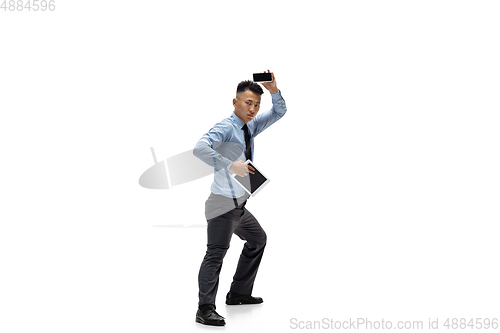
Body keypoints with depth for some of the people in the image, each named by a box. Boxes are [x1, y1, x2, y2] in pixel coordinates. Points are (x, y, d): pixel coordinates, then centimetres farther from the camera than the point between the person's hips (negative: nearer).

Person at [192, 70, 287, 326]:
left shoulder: (250, 126, 9)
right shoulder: (225, 127, -16)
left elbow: (279, 113, 15)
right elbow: (200, 148, -32)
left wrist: (274, 91, -4)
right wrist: (230, 165, -37)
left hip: (239, 205, 10)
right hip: (223, 204, -10)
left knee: (258, 240, 24)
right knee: (216, 252, -17)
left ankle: (238, 293, 31)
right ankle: (205, 310, -15)